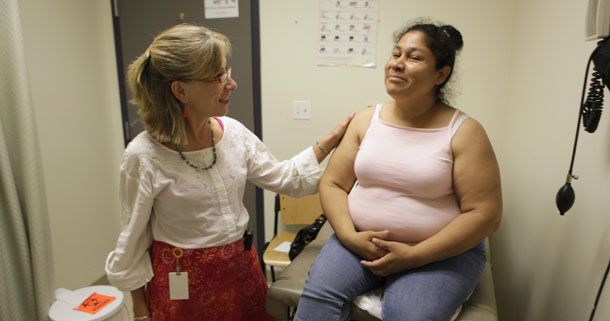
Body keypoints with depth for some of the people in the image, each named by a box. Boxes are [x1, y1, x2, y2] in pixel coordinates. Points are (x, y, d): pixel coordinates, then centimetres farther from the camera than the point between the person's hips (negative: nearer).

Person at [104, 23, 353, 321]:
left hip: (242, 264, 5)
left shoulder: (233, 132, -5)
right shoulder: (143, 156, -18)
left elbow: (283, 177, 5)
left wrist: (333, 138, 4)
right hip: (183, 280, -4)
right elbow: (133, 240, -8)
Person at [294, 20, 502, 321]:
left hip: (440, 252, -2)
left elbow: (484, 214, -10)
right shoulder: (365, 119, 5)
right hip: (360, 242, 3)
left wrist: (414, 256, -16)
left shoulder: (464, 132, -6)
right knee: (318, 291, -22)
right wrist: (350, 236, -13)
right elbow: (332, 184, 5)